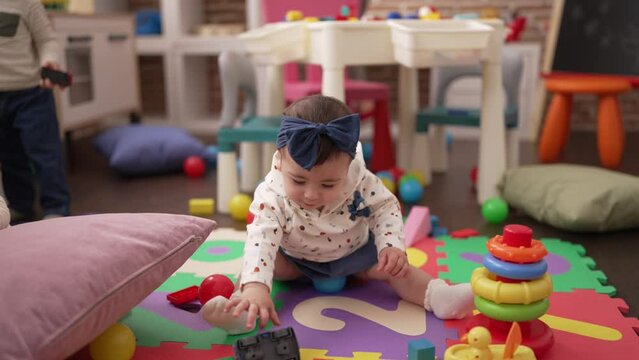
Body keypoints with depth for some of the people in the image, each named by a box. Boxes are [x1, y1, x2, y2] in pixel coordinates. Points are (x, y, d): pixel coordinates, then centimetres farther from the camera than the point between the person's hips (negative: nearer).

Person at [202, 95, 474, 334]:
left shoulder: (360, 181, -30)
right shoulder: (272, 196, -35)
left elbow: (386, 209, -15)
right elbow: (260, 240, -47)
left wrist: (392, 246, -32)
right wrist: (255, 288, -63)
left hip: (354, 254, 1)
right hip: (295, 258, -1)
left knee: (393, 267, -16)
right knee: (258, 261, -24)